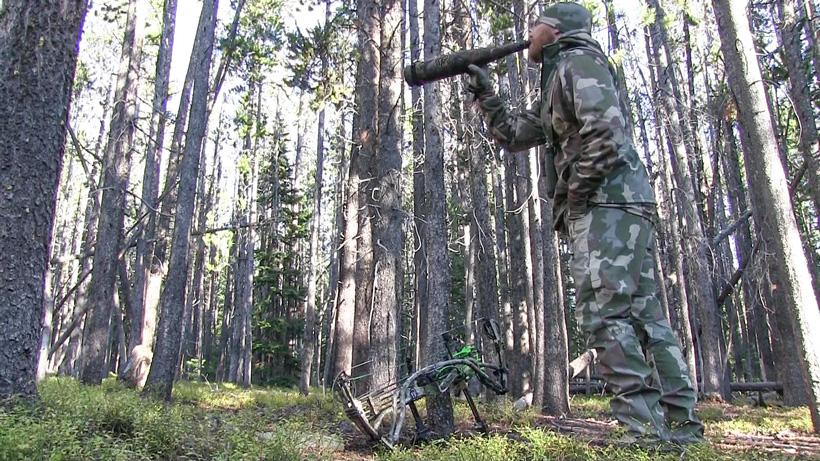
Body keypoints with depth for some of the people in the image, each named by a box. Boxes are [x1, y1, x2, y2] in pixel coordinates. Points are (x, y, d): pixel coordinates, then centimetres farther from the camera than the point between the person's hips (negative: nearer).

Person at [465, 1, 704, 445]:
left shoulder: (578, 61, -2)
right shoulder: (556, 84, 27)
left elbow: (606, 134, -18)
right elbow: (512, 135, 33)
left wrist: (572, 193, -11)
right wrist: (484, 94, 26)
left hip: (609, 202, -10)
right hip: (623, 208, 10)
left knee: (603, 312, -15)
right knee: (642, 312, 7)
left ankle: (647, 430, -13)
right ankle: (681, 421, 13)